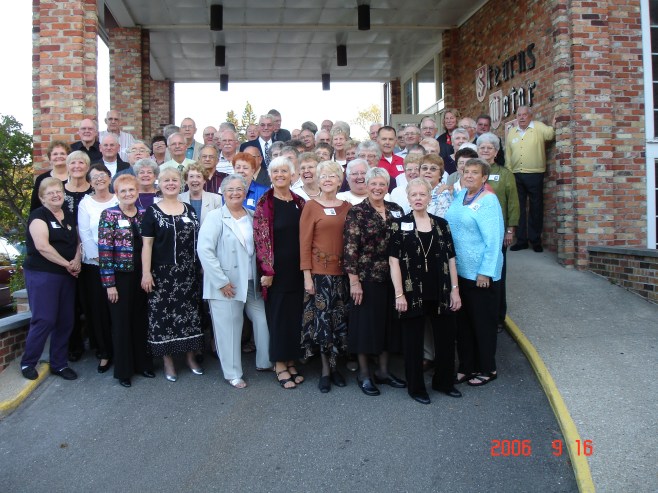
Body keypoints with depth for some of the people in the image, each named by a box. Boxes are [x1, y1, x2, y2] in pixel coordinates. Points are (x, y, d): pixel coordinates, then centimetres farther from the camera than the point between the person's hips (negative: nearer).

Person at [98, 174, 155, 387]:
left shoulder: (144, 215, 6)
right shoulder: (109, 215, -7)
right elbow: (104, 250, -12)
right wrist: (109, 283, -15)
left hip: (141, 275, 4)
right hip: (120, 275, -4)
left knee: (141, 320, 13)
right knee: (121, 322, 7)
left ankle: (143, 363, 28)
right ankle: (123, 370, 20)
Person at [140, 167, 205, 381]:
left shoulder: (189, 210, 10)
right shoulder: (152, 212, -1)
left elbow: (198, 239, 14)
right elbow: (146, 244, -4)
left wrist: (202, 266, 10)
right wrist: (146, 272, -11)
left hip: (188, 272, 4)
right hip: (162, 272, -3)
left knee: (189, 311, 8)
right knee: (164, 313, 2)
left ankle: (191, 356, 22)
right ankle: (168, 361, 15)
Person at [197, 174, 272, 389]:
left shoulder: (252, 216, 8)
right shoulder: (215, 217, -6)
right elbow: (204, 250, -14)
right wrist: (221, 281, -15)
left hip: (252, 282, 5)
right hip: (226, 284, -5)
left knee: (263, 320, 9)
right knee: (229, 329, 4)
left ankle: (264, 362, 30)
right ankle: (233, 374, 20)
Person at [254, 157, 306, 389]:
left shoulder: (299, 203, 8)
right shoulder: (264, 204, -5)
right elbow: (260, 238, -10)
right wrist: (267, 271, -14)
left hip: (297, 269, 4)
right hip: (275, 270, -4)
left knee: (296, 315, 9)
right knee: (278, 315, 3)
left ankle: (291, 361, 23)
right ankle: (280, 365, 15)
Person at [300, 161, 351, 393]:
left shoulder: (347, 207, 9)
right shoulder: (311, 206, -2)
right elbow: (304, 243, -5)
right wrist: (307, 275, -9)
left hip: (342, 272, 4)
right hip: (320, 271, -3)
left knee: (340, 319, 8)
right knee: (322, 318, 0)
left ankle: (333, 366, 23)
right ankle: (326, 369, 14)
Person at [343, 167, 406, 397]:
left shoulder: (395, 210, 8)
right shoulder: (356, 212, -7)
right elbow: (350, 248, -12)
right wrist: (354, 280, -16)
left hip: (391, 277, 5)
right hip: (366, 277, -5)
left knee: (388, 321, 12)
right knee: (366, 322, 4)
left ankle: (383, 370, 27)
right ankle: (364, 374, 17)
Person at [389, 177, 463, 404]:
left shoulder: (441, 224, 7)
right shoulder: (400, 225, -3)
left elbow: (450, 258, 8)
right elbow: (394, 261, -7)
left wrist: (455, 289, 2)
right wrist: (399, 294, -12)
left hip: (441, 293, 4)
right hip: (413, 293, -3)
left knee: (446, 337, 13)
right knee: (413, 341, 7)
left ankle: (444, 381, 33)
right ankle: (416, 387, 22)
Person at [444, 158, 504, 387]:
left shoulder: (488, 201, -13)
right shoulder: (459, 196, 9)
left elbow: (494, 239, -16)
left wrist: (485, 272, -19)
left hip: (480, 273, -7)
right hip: (458, 270, 7)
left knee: (482, 322, 7)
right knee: (463, 321, 14)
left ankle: (487, 369, 23)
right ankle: (466, 366, 27)